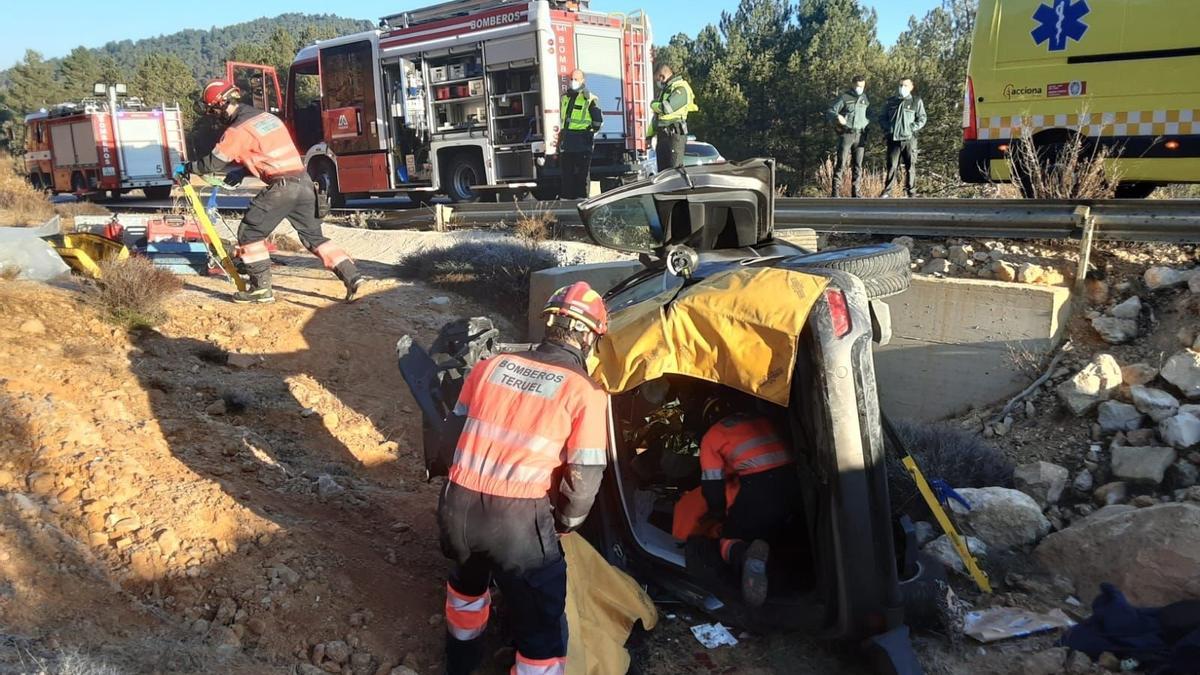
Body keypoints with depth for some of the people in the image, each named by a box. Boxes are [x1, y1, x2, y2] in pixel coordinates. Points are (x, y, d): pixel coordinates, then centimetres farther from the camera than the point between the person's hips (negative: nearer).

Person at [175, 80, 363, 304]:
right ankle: (351, 275, 5)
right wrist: (243, 171, 24)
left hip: (281, 186, -7)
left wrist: (187, 168, 20)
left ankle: (261, 288, 5)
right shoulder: (267, 116, 19)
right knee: (313, 236, 15)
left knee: (250, 233, 5)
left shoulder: (238, 130, -4)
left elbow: (214, 162, 3)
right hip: (303, 182, 8)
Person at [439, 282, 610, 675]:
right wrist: (563, 523, 12)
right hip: (518, 519, -6)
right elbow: (584, 479, -7)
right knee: (543, 631, 12)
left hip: (457, 505, 6)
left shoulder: (489, 367, 8)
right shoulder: (586, 393, -5)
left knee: (467, 585, 36)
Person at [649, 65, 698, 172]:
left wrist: (653, 104, -3)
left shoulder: (680, 89, -8)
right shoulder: (664, 89, 22)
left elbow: (667, 108, -24)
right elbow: (656, 115, 26)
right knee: (662, 170, 11)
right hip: (662, 135, 9)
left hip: (674, 135, -9)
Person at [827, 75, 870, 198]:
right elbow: (829, 112, -5)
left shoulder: (865, 98, 13)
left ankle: (855, 192, 8)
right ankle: (835, 192, -5)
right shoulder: (844, 97, -1)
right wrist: (837, 116, -27)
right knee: (841, 164, -7)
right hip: (846, 134, -4)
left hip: (860, 136, 4)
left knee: (857, 166, 4)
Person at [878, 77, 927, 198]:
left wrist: (911, 128, -8)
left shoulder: (916, 101, 8)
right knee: (892, 166, -1)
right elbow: (882, 118, 17)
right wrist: (887, 128, 1)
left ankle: (911, 192, 6)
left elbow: (922, 119, 5)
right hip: (893, 139, 1)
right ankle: (887, 191, 3)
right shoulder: (890, 101, 14)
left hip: (909, 139, -1)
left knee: (910, 167, 0)